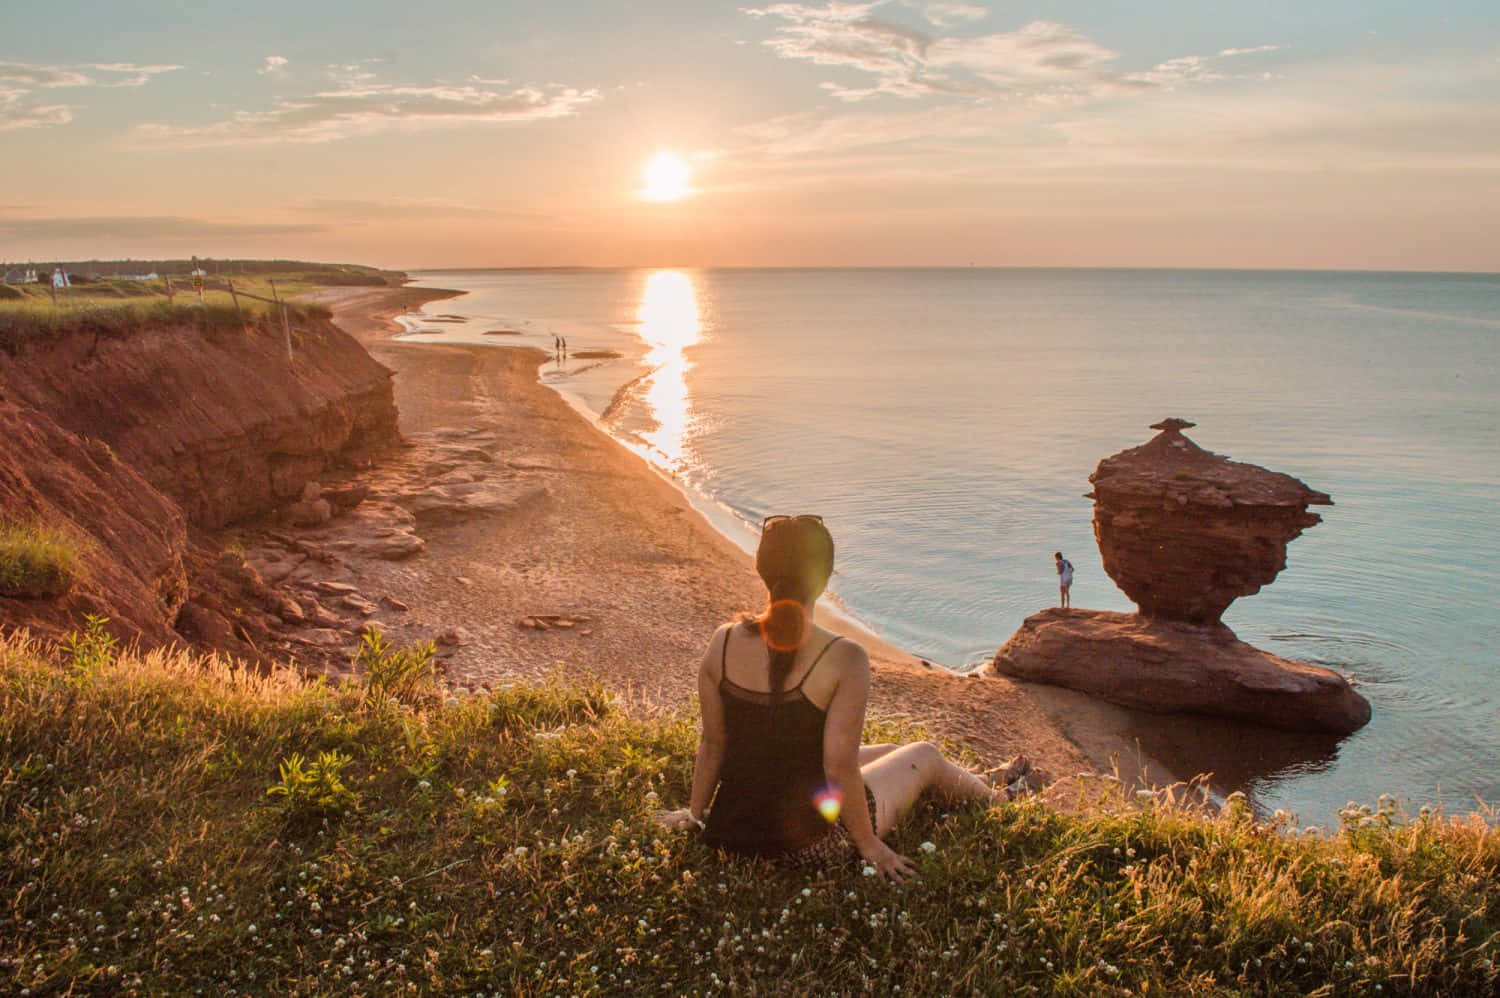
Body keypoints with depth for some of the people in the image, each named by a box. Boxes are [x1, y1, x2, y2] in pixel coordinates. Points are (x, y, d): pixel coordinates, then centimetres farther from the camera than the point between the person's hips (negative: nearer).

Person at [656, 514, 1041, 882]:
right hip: (809, 844, -5)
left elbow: (712, 744, -1)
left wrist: (695, 814, 14)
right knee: (924, 757, 21)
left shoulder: (723, 642, -9)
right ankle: (993, 794, 53)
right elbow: (839, 767, -21)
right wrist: (868, 845, -5)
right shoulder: (844, 659, -24)